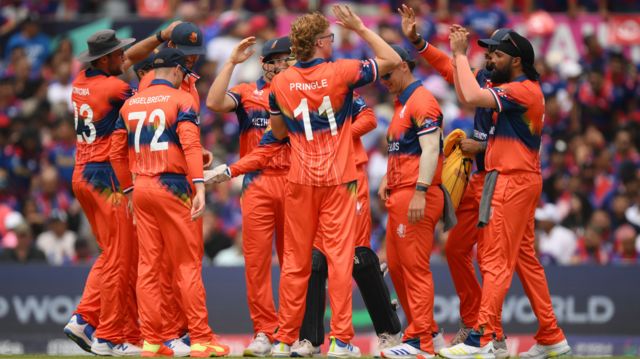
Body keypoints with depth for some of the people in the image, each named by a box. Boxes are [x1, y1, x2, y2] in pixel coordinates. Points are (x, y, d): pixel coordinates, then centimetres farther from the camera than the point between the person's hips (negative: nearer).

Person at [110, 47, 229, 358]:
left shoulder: (130, 104, 12)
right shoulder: (181, 99, -4)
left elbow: (117, 153, 13)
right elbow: (191, 144, -16)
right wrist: (199, 187, -23)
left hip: (141, 188, 5)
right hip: (173, 187, -5)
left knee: (148, 264, 7)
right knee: (188, 265, -1)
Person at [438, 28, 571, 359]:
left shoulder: (523, 90, -14)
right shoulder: (518, 89, 17)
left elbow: (473, 97, -26)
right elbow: (465, 93, 21)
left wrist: (461, 54, -14)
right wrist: (459, 55, 11)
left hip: (513, 180, -10)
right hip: (518, 181, 10)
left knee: (497, 260, -13)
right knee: (525, 259, 12)